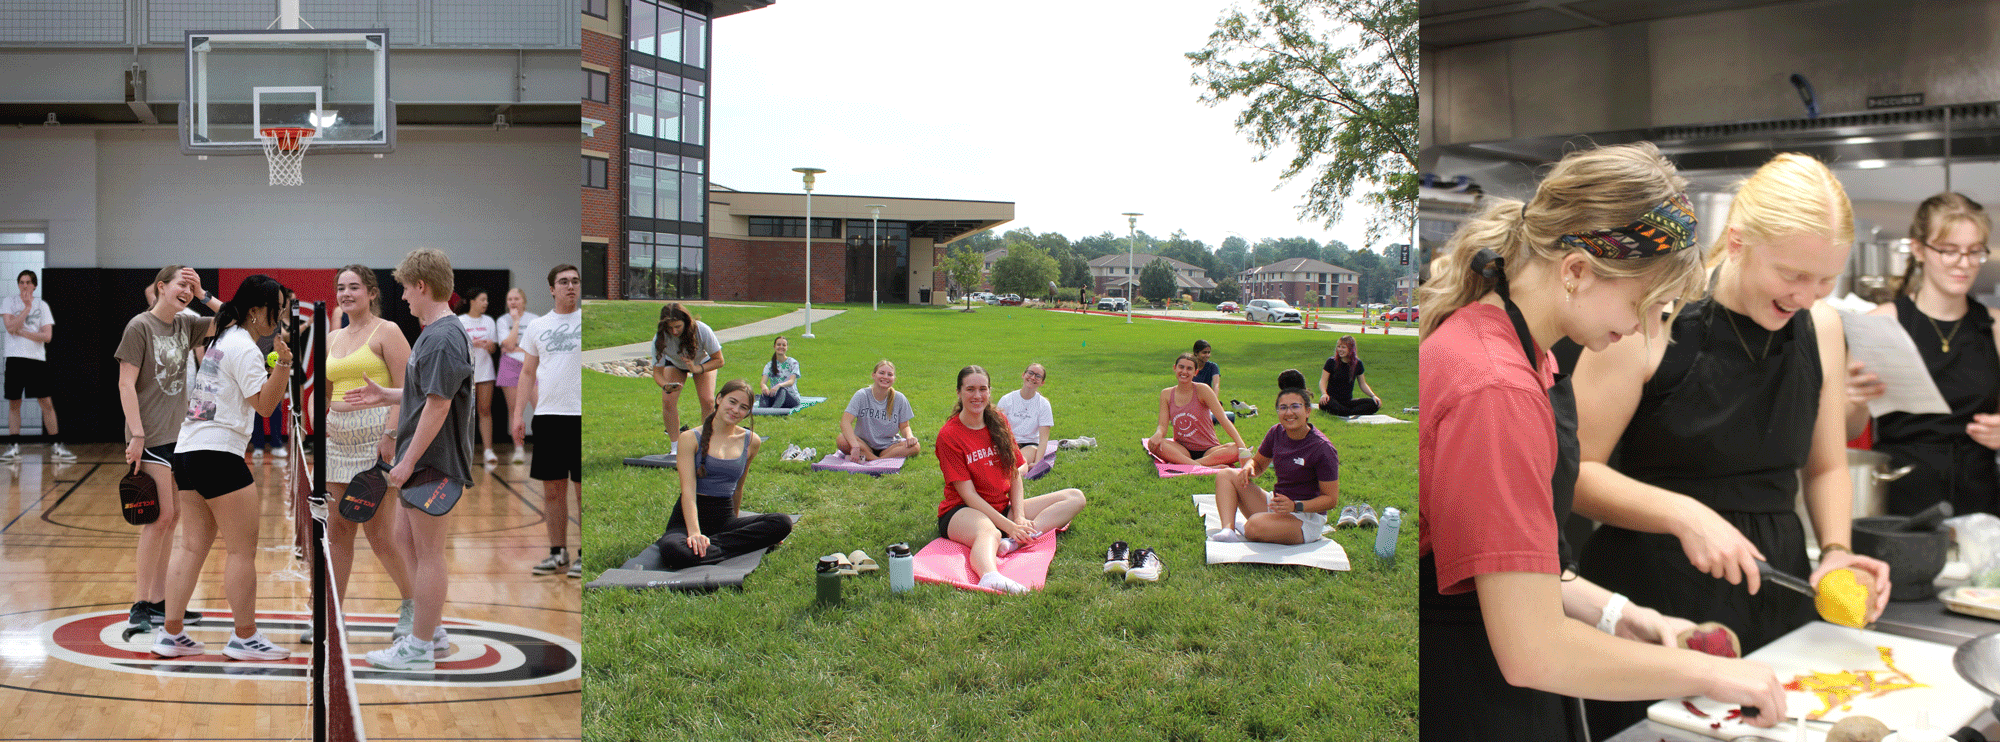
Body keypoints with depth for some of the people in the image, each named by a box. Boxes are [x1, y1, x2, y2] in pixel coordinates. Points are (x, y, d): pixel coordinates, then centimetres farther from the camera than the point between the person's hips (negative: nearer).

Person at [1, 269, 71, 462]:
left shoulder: (42, 306, 8)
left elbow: (47, 336, -1)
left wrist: (22, 332, -9)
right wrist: (27, 308, -10)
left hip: (37, 359, 1)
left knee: (47, 403, -1)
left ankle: (57, 446, 3)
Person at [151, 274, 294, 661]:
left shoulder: (221, 339, 18)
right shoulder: (244, 347, -11)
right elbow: (265, 404, -14)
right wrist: (283, 365, -25)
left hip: (188, 451, 10)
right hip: (218, 454, -10)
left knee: (192, 546, 11)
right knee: (243, 550, -2)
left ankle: (170, 634, 13)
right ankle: (244, 638, 3)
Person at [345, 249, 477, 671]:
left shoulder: (443, 339, -20)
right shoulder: (433, 333, 14)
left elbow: (438, 405, -24)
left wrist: (408, 461, -21)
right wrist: (384, 395, 19)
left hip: (434, 463, -11)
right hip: (422, 463, 11)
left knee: (429, 553, -2)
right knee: (413, 545, 18)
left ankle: (420, 649, 6)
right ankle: (429, 628, 29)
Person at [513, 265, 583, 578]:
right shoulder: (537, 326, 12)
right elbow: (528, 373, 15)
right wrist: (518, 413, 9)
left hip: (581, 415, -4)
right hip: (547, 414, 4)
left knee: (584, 487, 0)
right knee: (552, 488, 8)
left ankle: (586, 555, 8)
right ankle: (558, 552, 18)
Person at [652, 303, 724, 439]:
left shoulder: (702, 331, -39)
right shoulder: (659, 339, -35)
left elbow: (719, 360, -29)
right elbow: (657, 372, -31)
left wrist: (697, 369, -46)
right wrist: (666, 386, -54)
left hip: (702, 363, -1)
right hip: (674, 364, 1)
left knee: (708, 401, -18)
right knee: (668, 401, -16)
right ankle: (676, 447, -3)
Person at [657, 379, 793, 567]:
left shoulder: (751, 442, 9)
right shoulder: (691, 438, -3)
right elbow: (688, 489, -13)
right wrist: (694, 532, -26)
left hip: (725, 518, 4)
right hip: (689, 517, -4)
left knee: (782, 523, -24)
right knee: (672, 551, -40)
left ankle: (709, 544, -23)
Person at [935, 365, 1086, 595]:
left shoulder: (999, 422, 7)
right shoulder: (949, 435, -11)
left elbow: (1015, 474, 7)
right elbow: (968, 494, -15)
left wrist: (1019, 516, -11)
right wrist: (1009, 526, -22)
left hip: (1003, 508, 7)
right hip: (963, 511, -7)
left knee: (1075, 497, -5)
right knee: (988, 532, -43)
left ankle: (1012, 542, -29)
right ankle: (990, 577, -79)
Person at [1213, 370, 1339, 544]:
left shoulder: (1322, 448, -18)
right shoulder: (1276, 433, 0)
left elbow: (1331, 499, -14)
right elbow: (1259, 463, 18)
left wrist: (1295, 506, -27)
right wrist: (1248, 467, -7)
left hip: (1306, 518, -8)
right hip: (1276, 504, 8)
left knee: (1256, 525, -39)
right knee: (1226, 475, -4)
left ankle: (1243, 534, -6)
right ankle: (1228, 530, -23)